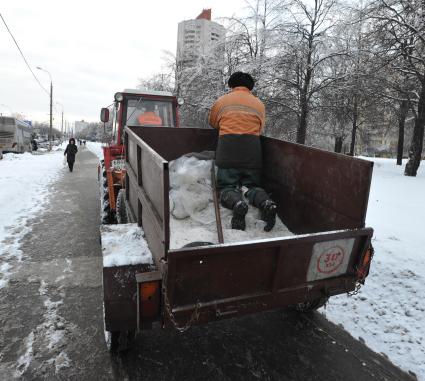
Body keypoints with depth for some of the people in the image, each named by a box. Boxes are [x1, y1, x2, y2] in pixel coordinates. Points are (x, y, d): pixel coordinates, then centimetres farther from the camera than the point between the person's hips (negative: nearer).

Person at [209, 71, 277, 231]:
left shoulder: (221, 101, 16)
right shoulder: (259, 104, 20)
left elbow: (212, 123, 30)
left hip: (227, 148, -2)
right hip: (253, 150, 2)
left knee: (226, 187, 5)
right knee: (252, 185, 13)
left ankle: (237, 203, -29)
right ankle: (266, 202, -19)